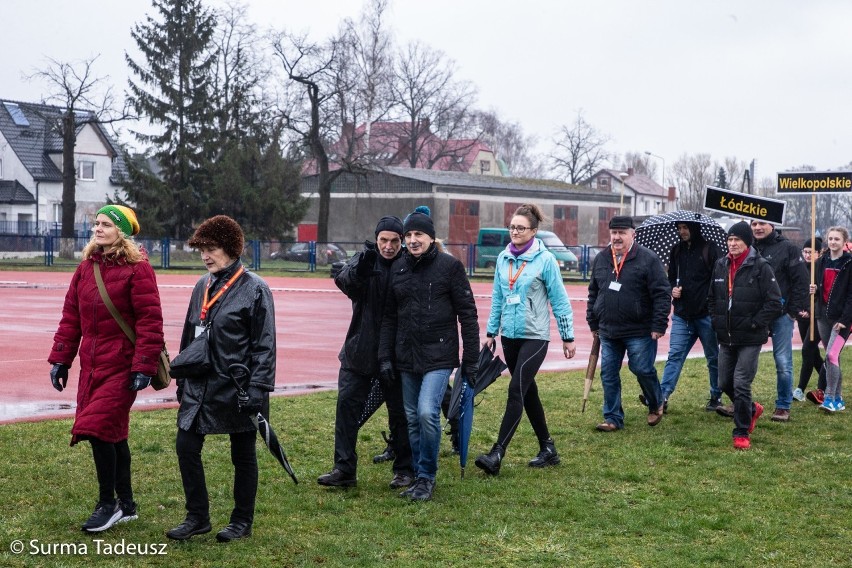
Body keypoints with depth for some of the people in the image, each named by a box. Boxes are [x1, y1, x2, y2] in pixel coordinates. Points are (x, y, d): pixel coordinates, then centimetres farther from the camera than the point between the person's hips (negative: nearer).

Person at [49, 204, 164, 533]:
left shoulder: (137, 269, -10)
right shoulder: (87, 268, 10)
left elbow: (150, 321, -13)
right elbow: (71, 317, 14)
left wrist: (144, 367, -17)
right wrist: (60, 358, 10)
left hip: (121, 366, -7)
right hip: (91, 364, 7)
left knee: (98, 428, -11)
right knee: (113, 434, 13)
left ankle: (108, 504, 5)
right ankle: (126, 505, 25)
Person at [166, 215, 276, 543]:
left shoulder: (254, 289, -11)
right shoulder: (202, 286, 9)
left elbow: (264, 346, -13)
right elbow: (189, 337, 16)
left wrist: (257, 391, -18)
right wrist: (183, 381, 16)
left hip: (236, 389, -6)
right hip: (200, 387, 6)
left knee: (242, 455, 7)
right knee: (186, 447, 3)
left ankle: (242, 522, 20)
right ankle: (197, 516, 18)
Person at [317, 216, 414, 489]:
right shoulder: (364, 260, -2)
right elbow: (344, 281, -21)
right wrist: (360, 268, -42)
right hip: (359, 351, 2)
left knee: (400, 411, 7)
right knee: (347, 404, -2)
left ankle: (404, 469, 21)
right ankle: (344, 469, 6)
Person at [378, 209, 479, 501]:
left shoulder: (449, 265, -5)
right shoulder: (398, 268, 8)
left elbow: (467, 313, -4)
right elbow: (389, 317, 13)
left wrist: (471, 360, -5)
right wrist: (385, 357, 7)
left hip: (439, 357, -5)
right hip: (406, 357, 5)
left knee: (427, 412, -17)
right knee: (412, 419, 10)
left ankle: (427, 477, -1)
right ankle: (419, 477, 22)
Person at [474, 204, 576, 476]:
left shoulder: (545, 259, -9)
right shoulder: (503, 258, 6)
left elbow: (559, 300, -5)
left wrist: (568, 337, -3)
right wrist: (491, 332, 14)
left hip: (535, 336, -6)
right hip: (509, 335, 6)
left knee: (516, 390, -13)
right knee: (528, 392, 11)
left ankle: (497, 454, -16)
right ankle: (547, 449, 23)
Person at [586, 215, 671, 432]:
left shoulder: (648, 259, -8)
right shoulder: (601, 259, 9)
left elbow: (662, 294, -9)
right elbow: (593, 292, 18)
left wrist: (659, 325, -13)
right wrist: (593, 322, 16)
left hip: (640, 332, -5)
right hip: (608, 331, 5)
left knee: (643, 370, 0)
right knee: (608, 375, 5)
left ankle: (656, 405, 28)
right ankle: (613, 418, 15)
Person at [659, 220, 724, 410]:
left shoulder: (710, 249, -7)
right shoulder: (676, 251, 10)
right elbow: (671, 278, 21)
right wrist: (672, 289, -1)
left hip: (706, 315, -4)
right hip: (682, 315, 4)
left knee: (713, 358, 9)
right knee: (675, 355, -4)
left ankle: (716, 396, 21)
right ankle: (663, 395, -10)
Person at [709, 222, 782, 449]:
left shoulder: (760, 267, -12)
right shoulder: (721, 266, 7)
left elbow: (774, 302, -13)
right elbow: (712, 298, 19)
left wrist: (754, 323, -14)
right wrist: (716, 321, 9)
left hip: (750, 339, -6)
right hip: (726, 337, 6)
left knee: (741, 384, -8)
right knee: (725, 383, 13)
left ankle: (742, 433, 4)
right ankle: (752, 409, 40)